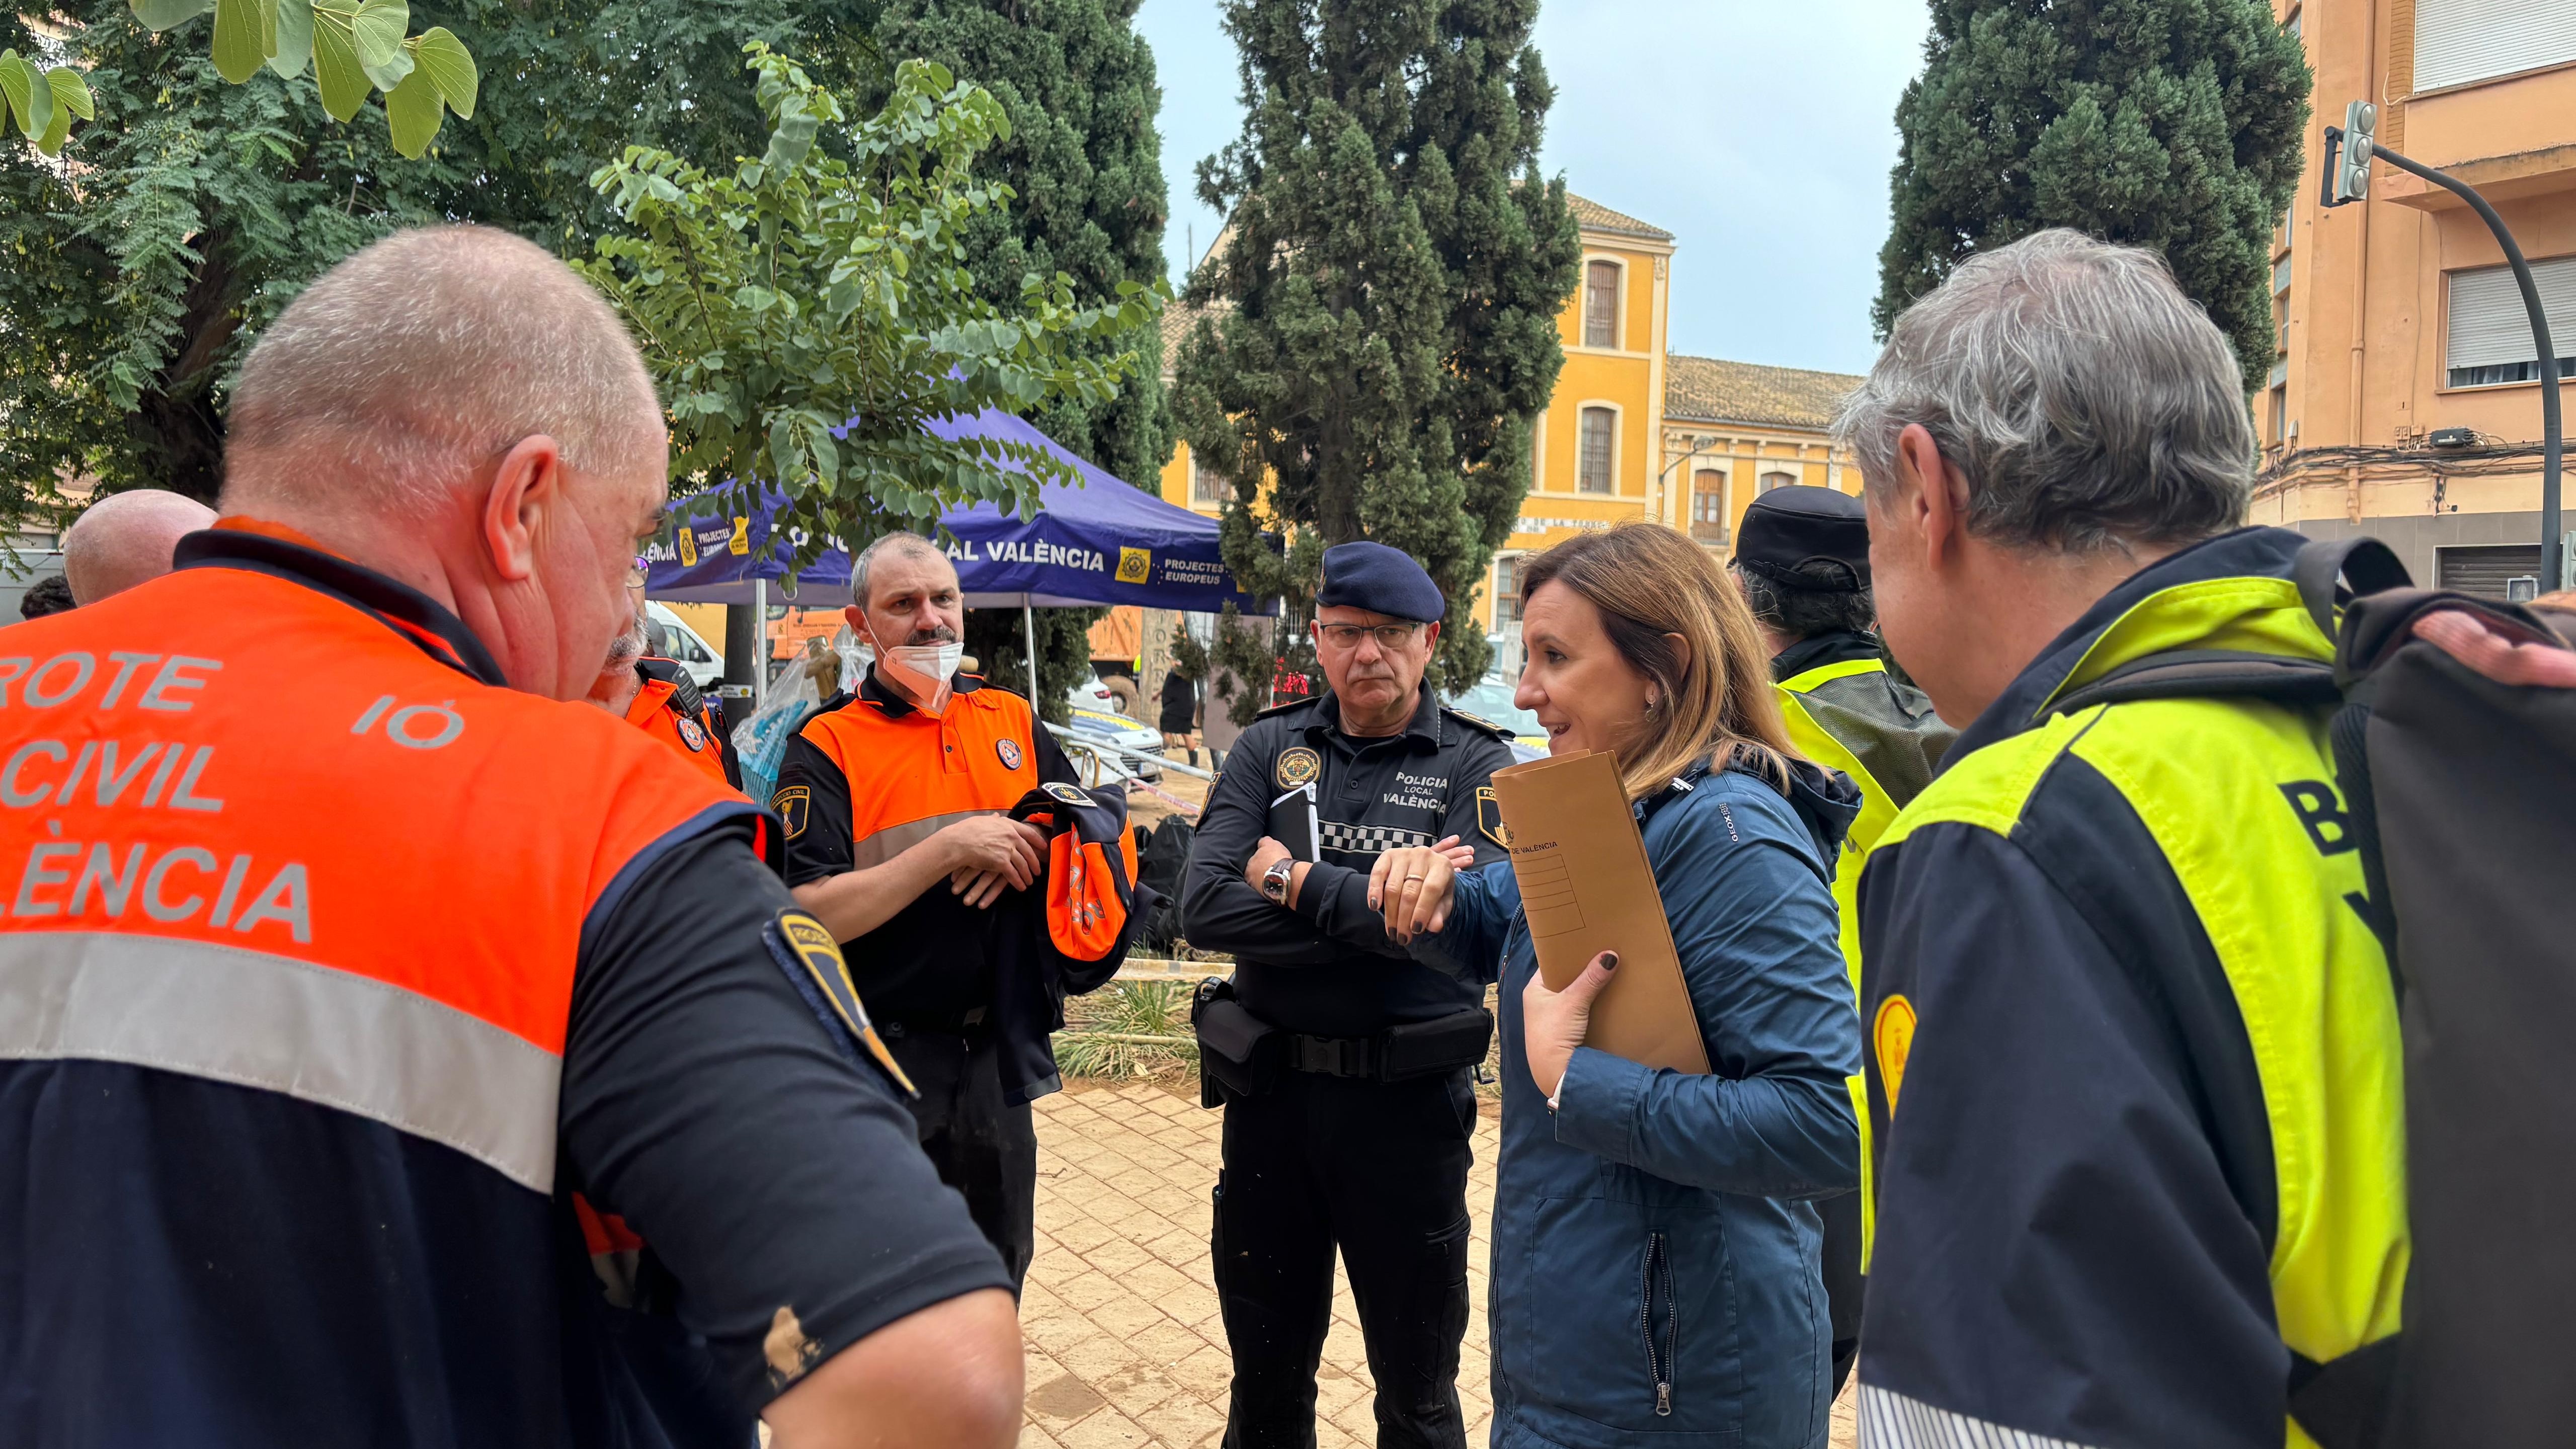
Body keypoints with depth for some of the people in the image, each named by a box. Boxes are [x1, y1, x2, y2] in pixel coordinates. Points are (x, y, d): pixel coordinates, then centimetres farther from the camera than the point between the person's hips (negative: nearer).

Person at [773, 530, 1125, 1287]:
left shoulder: (1014, 720, 7)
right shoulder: (826, 747, -7)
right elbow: (812, 914, -17)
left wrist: (1025, 850, -9)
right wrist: (951, 848, -22)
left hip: (1001, 1052, 4)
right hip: (884, 1062, -4)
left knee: (999, 1270, 20)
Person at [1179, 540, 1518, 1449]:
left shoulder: (1474, 765, -4)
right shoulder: (1269, 748, 2)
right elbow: (1204, 907, -11)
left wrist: (1296, 882, -13)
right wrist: (1378, 903, -19)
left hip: (1409, 1101, -2)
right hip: (1273, 1093, 3)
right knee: (1266, 1373, 20)